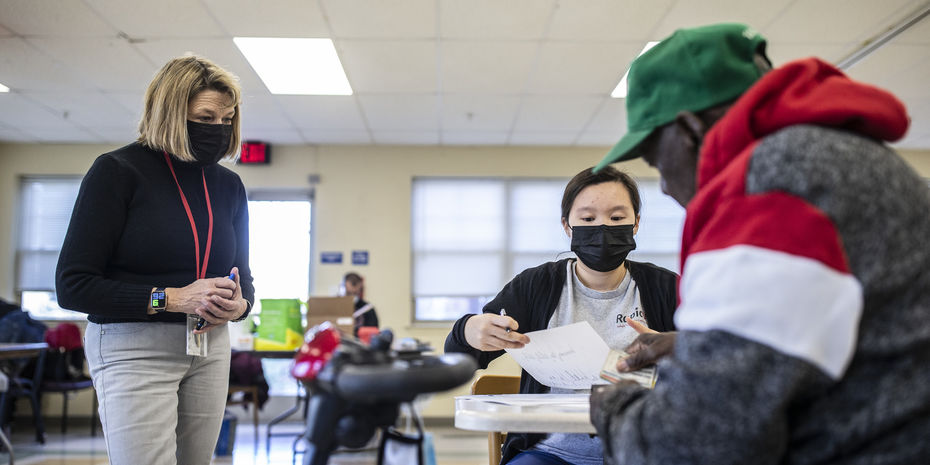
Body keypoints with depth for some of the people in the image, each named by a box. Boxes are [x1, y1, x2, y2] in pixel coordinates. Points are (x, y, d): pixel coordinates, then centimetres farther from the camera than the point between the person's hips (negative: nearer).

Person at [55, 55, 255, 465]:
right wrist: (172, 298, -19)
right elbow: (73, 286, -11)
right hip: (133, 350, -5)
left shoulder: (229, 185, 10)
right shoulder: (117, 171, -7)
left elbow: (243, 279, 18)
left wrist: (238, 304, -7)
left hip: (210, 350, 5)